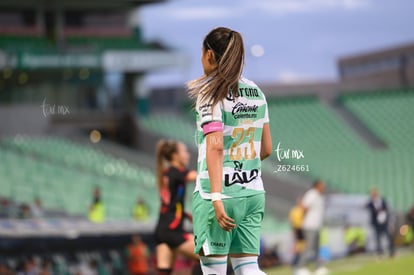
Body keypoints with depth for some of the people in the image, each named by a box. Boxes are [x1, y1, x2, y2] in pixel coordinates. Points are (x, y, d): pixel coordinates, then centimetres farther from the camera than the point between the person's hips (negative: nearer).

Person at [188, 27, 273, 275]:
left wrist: (216, 198, -27)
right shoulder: (256, 93, 10)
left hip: (218, 193, -6)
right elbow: (266, 148, 14)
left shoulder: (212, 95, -10)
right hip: (253, 193, 6)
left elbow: (215, 146, -21)